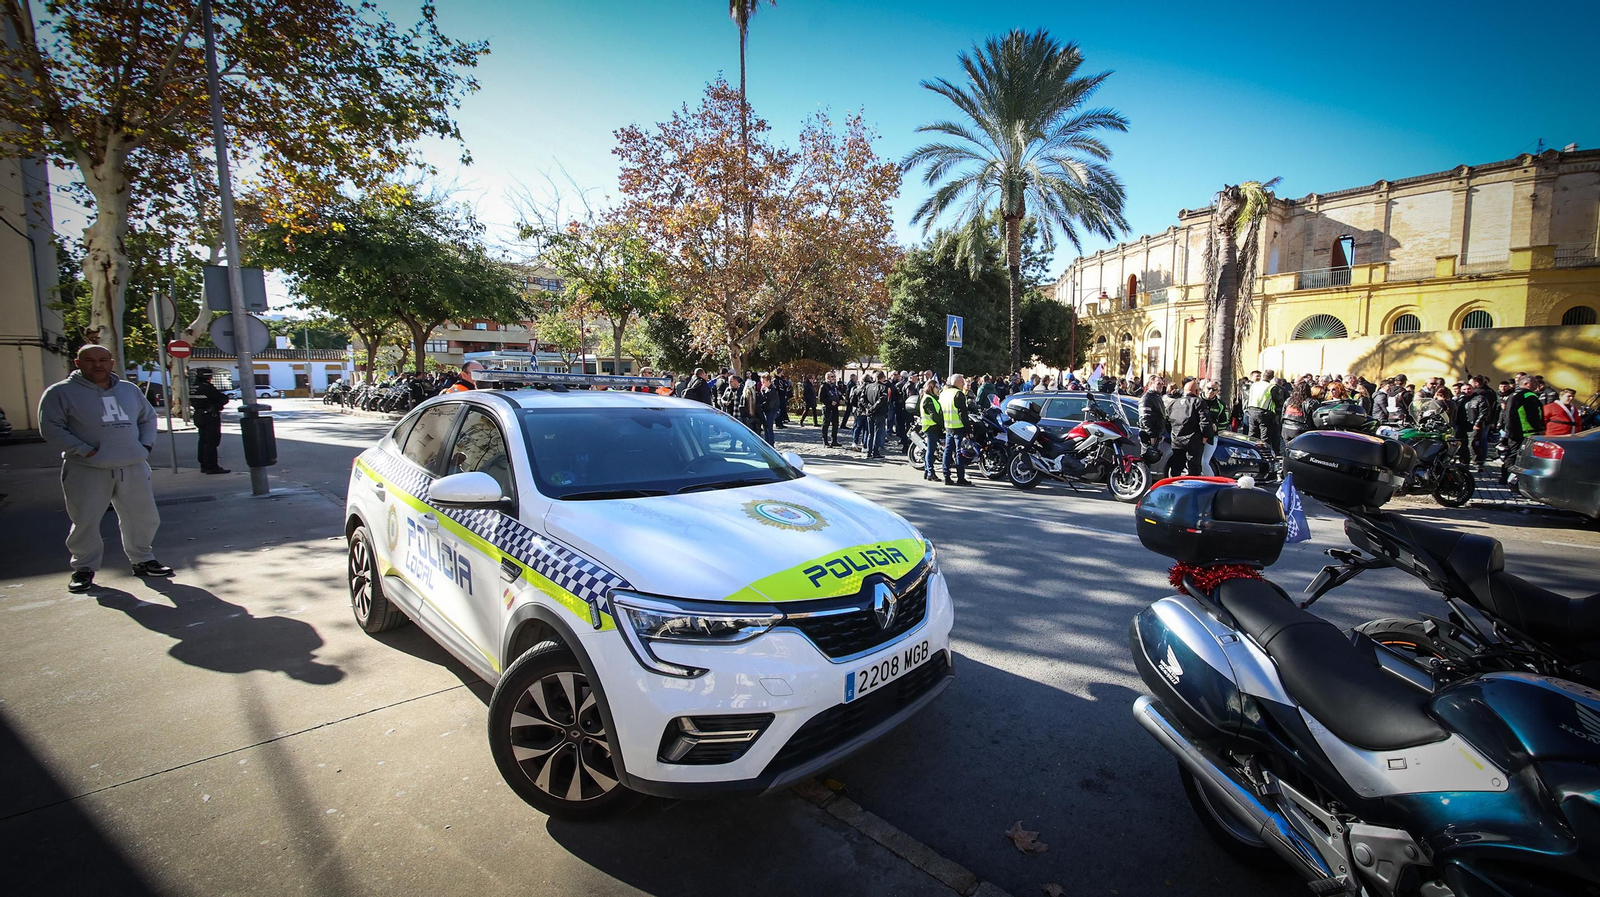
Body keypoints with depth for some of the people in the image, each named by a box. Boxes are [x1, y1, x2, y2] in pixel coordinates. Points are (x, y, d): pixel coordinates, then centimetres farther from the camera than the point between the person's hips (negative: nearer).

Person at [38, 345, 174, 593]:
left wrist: (145, 445, 7)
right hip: (86, 472, -4)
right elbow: (51, 428, -6)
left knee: (144, 518, 9)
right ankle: (84, 569, 17)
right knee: (85, 523, 1)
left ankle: (142, 560, 25)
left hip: (133, 468, 4)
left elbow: (148, 417, 21)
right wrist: (84, 450, -14)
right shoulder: (61, 392, -2)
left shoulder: (130, 390, 13)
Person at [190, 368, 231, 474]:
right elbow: (223, 399, -16)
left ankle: (204, 465, 21)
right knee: (211, 441, -8)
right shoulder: (207, 388, -17)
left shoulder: (193, 389, 11)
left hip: (199, 417, 9)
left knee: (204, 441, 15)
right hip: (211, 417, -9)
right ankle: (212, 466, -9)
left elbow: (192, 402, 16)